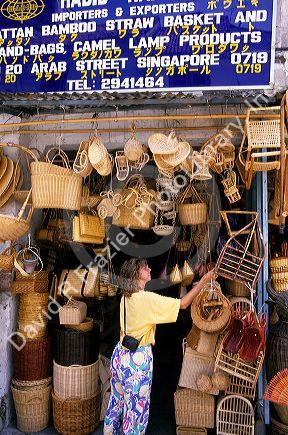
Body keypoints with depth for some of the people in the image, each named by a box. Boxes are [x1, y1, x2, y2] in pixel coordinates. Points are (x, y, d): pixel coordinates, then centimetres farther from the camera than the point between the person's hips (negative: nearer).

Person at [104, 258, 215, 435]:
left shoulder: (126, 297, 2)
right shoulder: (147, 298, -22)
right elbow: (183, 303, -20)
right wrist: (204, 280, -16)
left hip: (120, 354, 8)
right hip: (138, 359, -8)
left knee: (117, 403, 23)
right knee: (136, 409, 8)